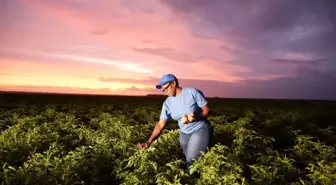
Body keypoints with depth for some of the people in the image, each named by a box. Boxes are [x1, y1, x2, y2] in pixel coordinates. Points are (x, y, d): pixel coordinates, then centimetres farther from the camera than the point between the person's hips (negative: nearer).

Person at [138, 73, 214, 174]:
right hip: (184, 134, 5)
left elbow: (207, 110, -11)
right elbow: (160, 124, -7)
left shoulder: (192, 92, -16)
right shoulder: (167, 103, -4)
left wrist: (194, 118, -29)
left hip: (200, 130, -5)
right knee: (188, 161, 5)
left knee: (193, 161, -12)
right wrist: (149, 141, -19)